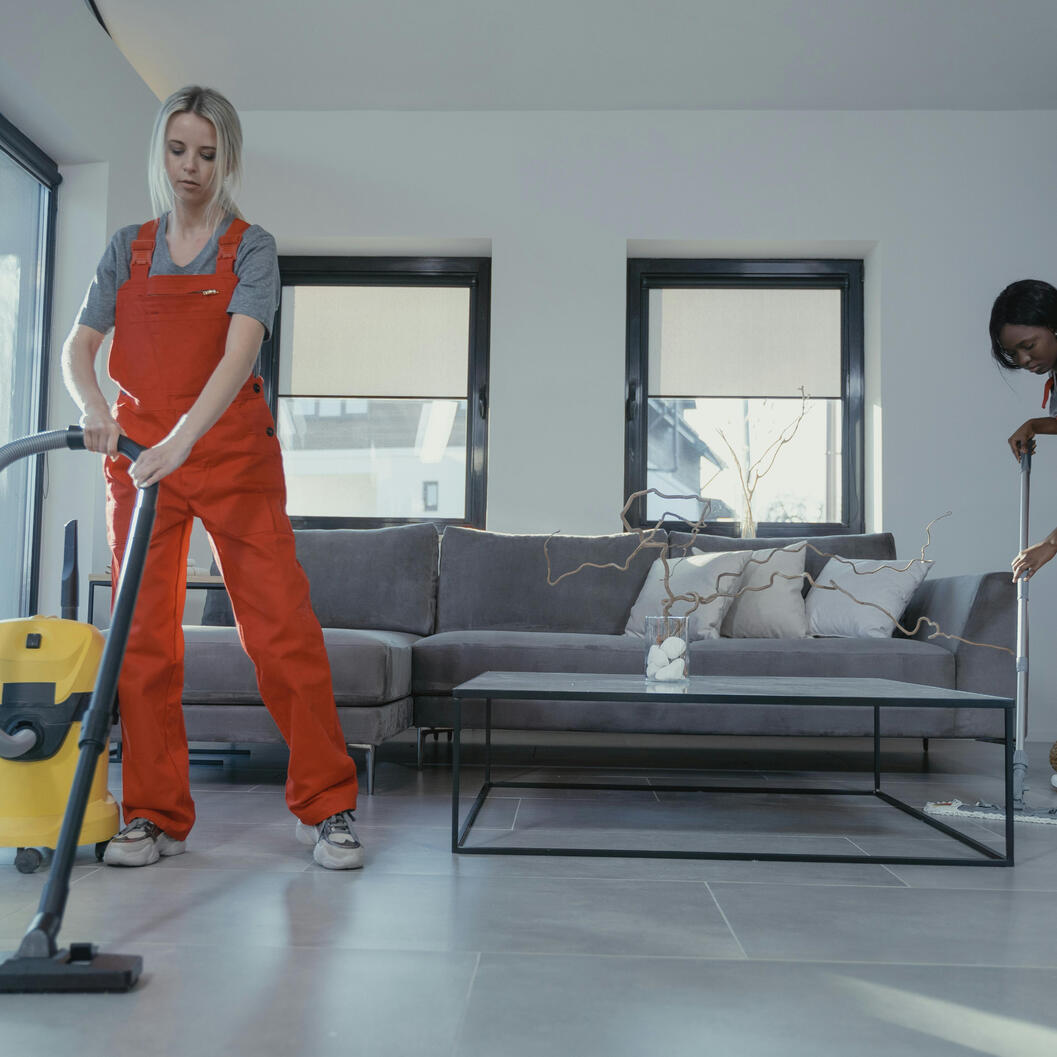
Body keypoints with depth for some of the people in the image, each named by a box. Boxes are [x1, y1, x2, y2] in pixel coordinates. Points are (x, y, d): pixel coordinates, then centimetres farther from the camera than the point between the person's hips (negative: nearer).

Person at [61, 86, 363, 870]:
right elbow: (79, 347, 5)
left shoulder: (251, 246, 0)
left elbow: (240, 352, -16)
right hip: (139, 453, 4)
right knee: (145, 636, 2)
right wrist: (95, 410, -18)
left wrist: (181, 439, -31)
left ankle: (327, 807, 2)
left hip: (231, 452, -3)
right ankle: (156, 816, 13)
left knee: (283, 627, -8)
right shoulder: (128, 248, 12)